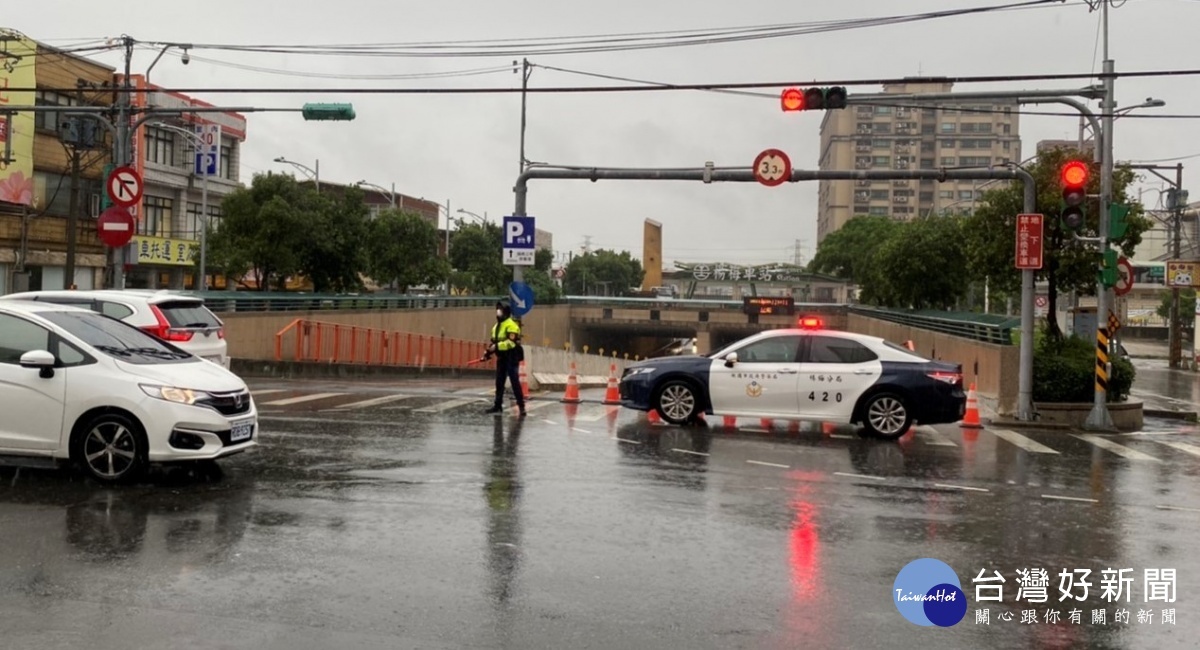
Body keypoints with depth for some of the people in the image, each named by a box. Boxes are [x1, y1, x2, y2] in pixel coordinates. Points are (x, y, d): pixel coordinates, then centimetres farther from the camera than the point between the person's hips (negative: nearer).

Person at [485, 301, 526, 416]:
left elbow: (511, 342, -25)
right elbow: (494, 342, 23)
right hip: (501, 357, 9)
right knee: (499, 382, 12)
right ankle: (498, 405, 21)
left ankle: (521, 406, -6)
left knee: (515, 382, -9)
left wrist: (497, 346, -28)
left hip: (511, 358, -9)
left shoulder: (511, 325, -15)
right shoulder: (496, 326, 15)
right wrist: (489, 351, 8)